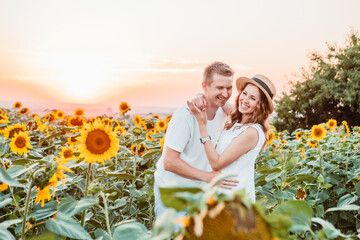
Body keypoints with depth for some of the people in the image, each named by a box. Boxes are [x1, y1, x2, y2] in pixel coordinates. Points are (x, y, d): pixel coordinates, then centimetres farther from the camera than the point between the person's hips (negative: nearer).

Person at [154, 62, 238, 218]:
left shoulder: (222, 112, 0)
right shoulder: (186, 115, -25)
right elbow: (169, 162, -25)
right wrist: (208, 176, -26)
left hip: (198, 191, 7)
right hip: (171, 192, -6)